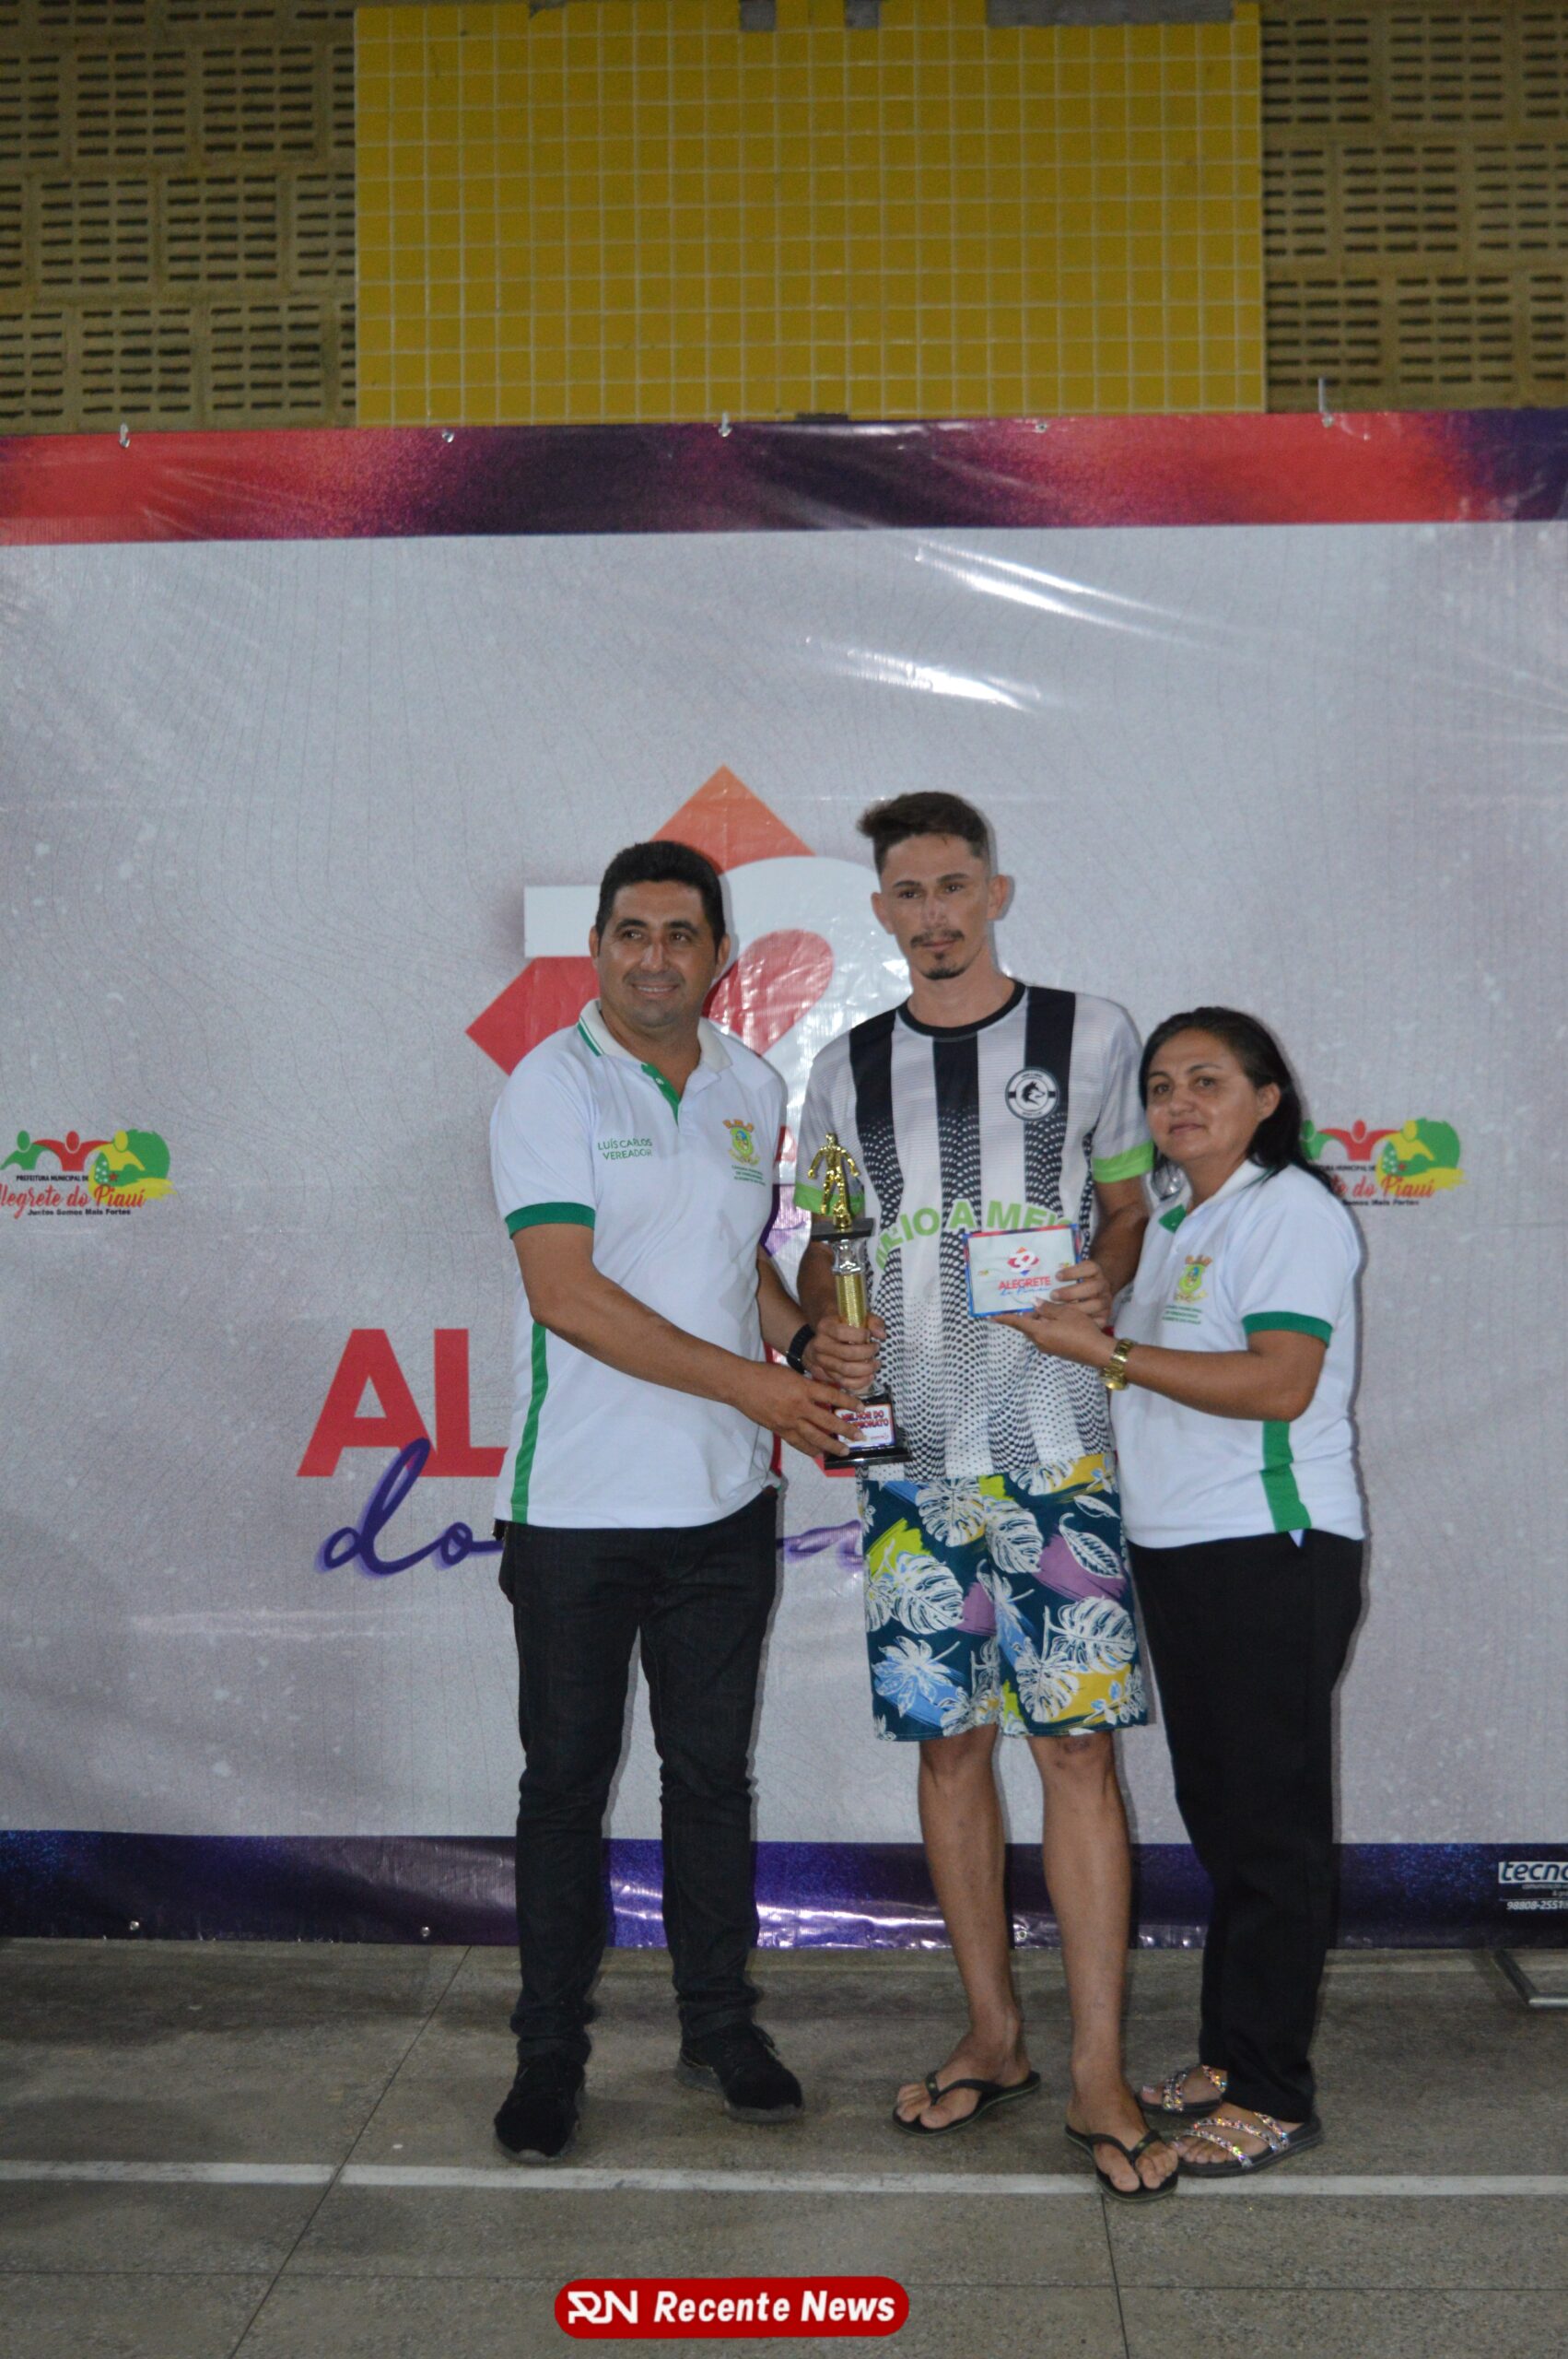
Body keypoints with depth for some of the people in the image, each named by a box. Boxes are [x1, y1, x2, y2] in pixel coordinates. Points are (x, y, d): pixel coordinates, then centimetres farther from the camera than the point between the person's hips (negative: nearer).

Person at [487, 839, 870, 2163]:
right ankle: (551, 2050, 21)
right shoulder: (551, 1086, -9)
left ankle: (721, 2026, 28)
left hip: (726, 1501, 5)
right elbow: (567, 1293, -18)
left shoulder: (755, 1089, 9)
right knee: (567, 1779, 7)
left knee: (712, 1770, 14)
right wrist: (752, 1384, -18)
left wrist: (809, 1351, 2)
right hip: (579, 1504, -4)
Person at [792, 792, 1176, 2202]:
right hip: (912, 1451, 3)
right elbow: (821, 1250, 17)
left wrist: (1103, 1281, -8)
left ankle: (1099, 2079, 5)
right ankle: (994, 2037, 23)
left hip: (1056, 1446, -2)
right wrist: (825, 1324, -4)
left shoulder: (1090, 1035, 6)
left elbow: (1130, 1206, 12)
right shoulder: (848, 1068, 11)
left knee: (1077, 1744, -5)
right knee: (949, 1743, 8)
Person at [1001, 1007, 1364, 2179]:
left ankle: (1272, 2091, 6)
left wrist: (1108, 1350, -19)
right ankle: (1230, 2052, 25)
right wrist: (1082, 1336, 9)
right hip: (1179, 1553, 9)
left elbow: (1278, 1383, -22)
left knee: (1270, 1819, -3)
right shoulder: (1175, 1220, 17)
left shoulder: (1291, 1209, -10)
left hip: (1275, 1554, -9)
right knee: (1219, 1808, 14)